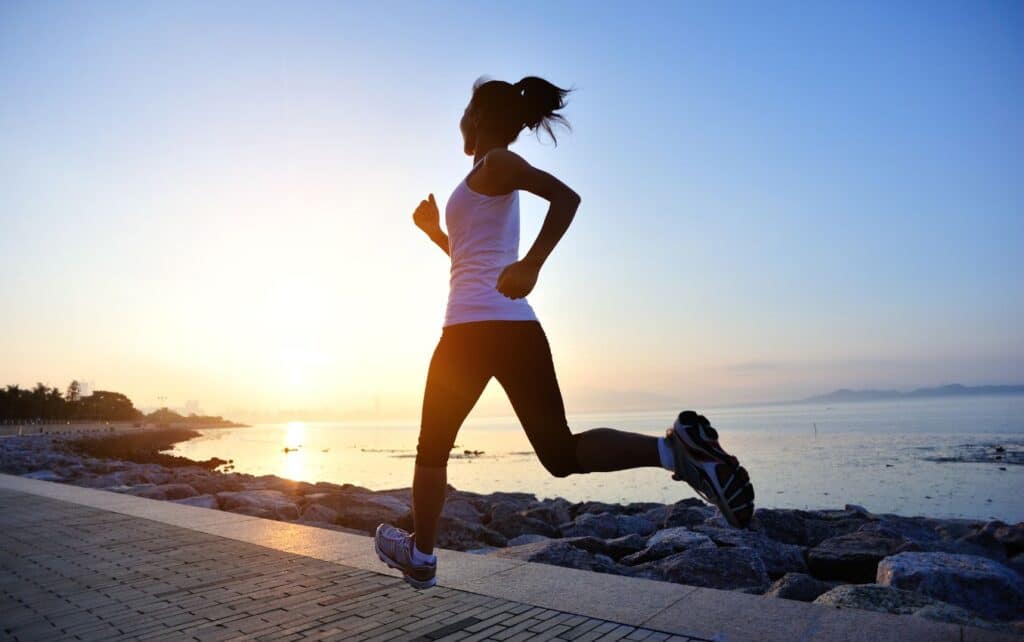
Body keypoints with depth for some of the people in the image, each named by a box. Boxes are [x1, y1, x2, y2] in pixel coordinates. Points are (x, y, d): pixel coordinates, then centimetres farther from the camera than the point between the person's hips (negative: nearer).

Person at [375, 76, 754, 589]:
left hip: (476, 326, -8)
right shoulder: (497, 183, 26)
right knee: (561, 453, 3)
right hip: (518, 327, 8)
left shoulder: (495, 162, 1)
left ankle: (420, 557, 25)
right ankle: (674, 448, -15)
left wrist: (530, 266, -28)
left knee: (433, 448, 11)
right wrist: (433, 230, 29)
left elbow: (566, 196, -18)